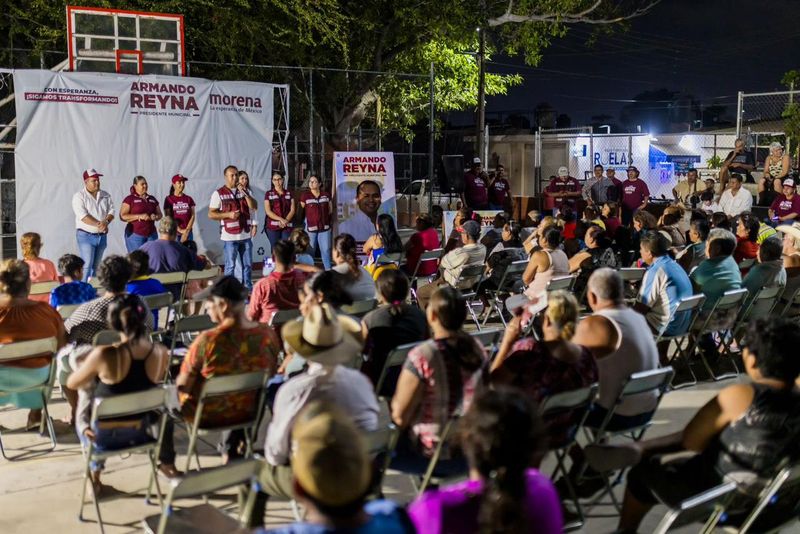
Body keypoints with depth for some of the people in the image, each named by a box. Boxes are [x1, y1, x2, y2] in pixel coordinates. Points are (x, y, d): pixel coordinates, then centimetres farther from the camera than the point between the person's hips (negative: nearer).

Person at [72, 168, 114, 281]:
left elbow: (111, 211, 3)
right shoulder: (79, 196, -7)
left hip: (102, 236, 5)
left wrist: (106, 221, -18)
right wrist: (99, 224, -25)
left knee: (96, 266, 10)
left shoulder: (105, 196, 9)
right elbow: (82, 216, -17)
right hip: (86, 235, -5)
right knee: (87, 265, -12)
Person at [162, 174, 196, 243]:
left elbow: (192, 216, 6)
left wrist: (187, 231, -7)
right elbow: (168, 218, -2)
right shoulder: (169, 199, 2)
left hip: (188, 233, 2)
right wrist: (180, 230, -9)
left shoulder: (189, 199, 10)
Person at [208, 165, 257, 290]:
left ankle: (248, 289, 21)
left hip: (246, 235, 4)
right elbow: (211, 214, -5)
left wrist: (245, 193, -12)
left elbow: (253, 207, -1)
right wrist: (228, 214, -17)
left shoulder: (245, 191, 11)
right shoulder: (218, 194, -3)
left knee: (248, 264, 10)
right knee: (230, 266, 1)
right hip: (230, 237, -4)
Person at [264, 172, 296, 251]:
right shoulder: (268, 194, 6)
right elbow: (268, 211, -3)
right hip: (273, 227, -2)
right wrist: (281, 219, -14)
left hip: (287, 227, 2)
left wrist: (285, 221, -11)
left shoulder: (289, 194, 13)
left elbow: (292, 210, 6)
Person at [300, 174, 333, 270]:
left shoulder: (326, 194, 4)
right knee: (310, 250, 6)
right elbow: (301, 210, 1)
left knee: (326, 250, 5)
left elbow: (330, 209, 16)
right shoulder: (305, 195, -5)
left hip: (324, 227, 2)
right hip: (310, 227, -2)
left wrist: (325, 218, 11)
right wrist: (309, 218, 3)